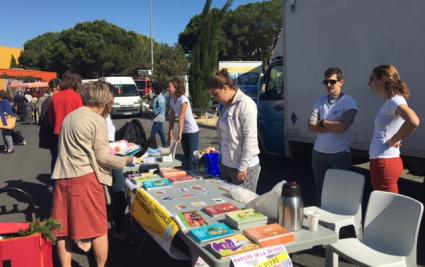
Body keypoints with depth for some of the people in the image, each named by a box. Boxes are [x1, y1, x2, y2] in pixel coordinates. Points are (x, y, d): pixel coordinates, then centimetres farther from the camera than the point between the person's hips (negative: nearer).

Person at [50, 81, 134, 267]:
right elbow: (103, 157, -9)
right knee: (98, 228, 7)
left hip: (63, 177, 7)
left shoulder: (69, 117, 14)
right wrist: (126, 161, 5)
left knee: (63, 229, 13)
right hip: (86, 179, -7)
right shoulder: (98, 120, -7)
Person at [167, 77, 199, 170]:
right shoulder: (172, 100, 2)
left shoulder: (183, 99, -21)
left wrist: (179, 134, -31)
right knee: (186, 156, 15)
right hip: (184, 132, 8)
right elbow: (172, 117, 6)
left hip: (192, 132, -8)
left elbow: (181, 118, -27)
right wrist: (170, 133, 3)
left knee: (193, 157, -5)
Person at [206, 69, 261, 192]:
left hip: (244, 167, -7)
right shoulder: (226, 105, 11)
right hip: (226, 165, 8)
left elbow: (250, 138, -17)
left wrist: (242, 167, -16)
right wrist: (222, 159, 13)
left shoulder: (245, 104, -14)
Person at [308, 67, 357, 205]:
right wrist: (333, 128, -12)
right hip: (319, 153, 5)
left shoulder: (349, 102, -6)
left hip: (340, 154, -5)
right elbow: (311, 127, -2)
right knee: (319, 189, 14)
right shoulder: (320, 101, 7)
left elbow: (342, 127, -19)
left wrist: (322, 122, -6)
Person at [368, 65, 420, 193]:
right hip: (382, 161, 10)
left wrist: (392, 141, -21)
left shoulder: (395, 100, -15)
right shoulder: (390, 101, 13)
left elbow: (413, 121, -33)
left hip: (384, 163, -10)